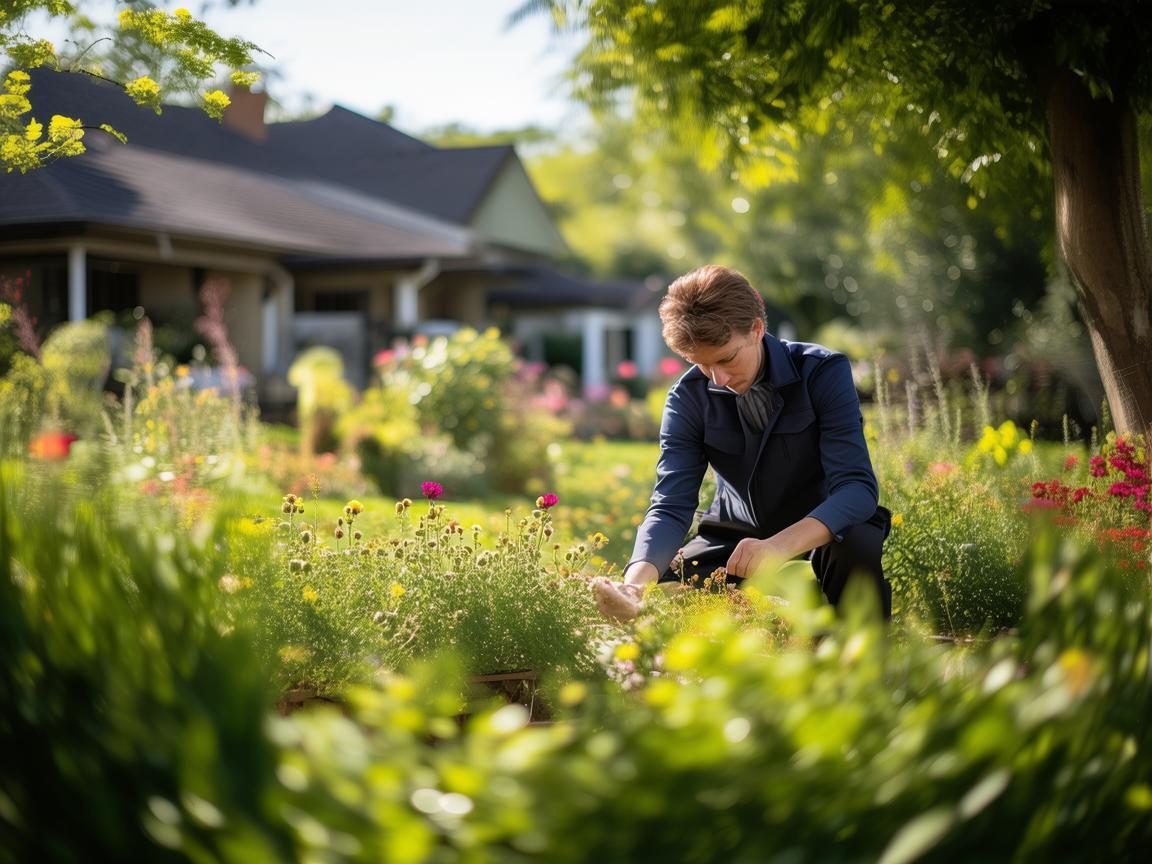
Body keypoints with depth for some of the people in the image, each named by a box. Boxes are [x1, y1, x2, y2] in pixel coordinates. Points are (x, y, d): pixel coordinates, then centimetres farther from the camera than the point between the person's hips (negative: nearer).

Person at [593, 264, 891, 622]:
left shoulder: (824, 372, -20)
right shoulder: (688, 398, -12)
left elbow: (858, 487, -29)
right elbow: (671, 506, -19)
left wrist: (781, 545, -48)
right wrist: (636, 581, -41)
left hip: (822, 534, -1)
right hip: (736, 537, 2)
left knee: (858, 545, -35)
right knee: (655, 603, -21)